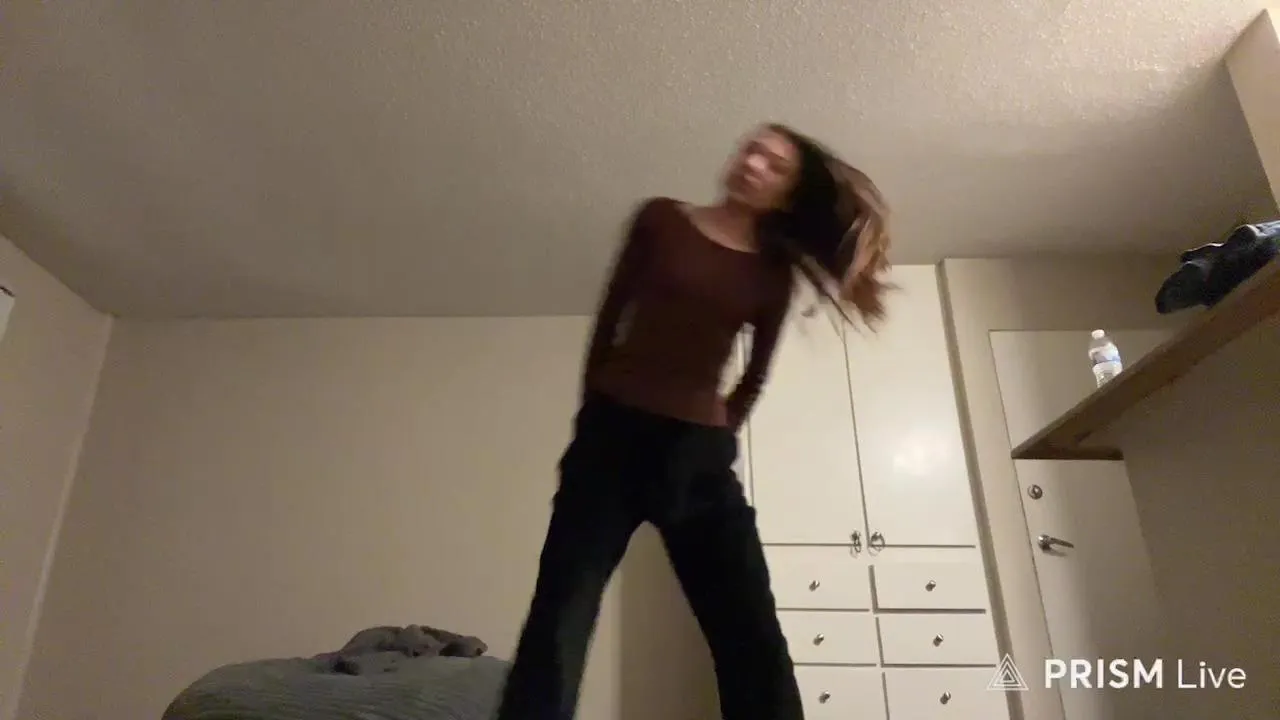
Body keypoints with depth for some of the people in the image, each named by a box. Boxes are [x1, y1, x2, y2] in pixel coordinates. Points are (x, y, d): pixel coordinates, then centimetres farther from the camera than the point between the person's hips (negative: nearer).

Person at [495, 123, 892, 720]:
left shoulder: (773, 272, 9)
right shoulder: (661, 220, 6)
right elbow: (609, 321, 7)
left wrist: (720, 431, 10)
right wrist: (595, 415, 6)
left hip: (702, 454, 3)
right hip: (617, 436, -2)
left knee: (756, 639, 2)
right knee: (559, 622, -8)